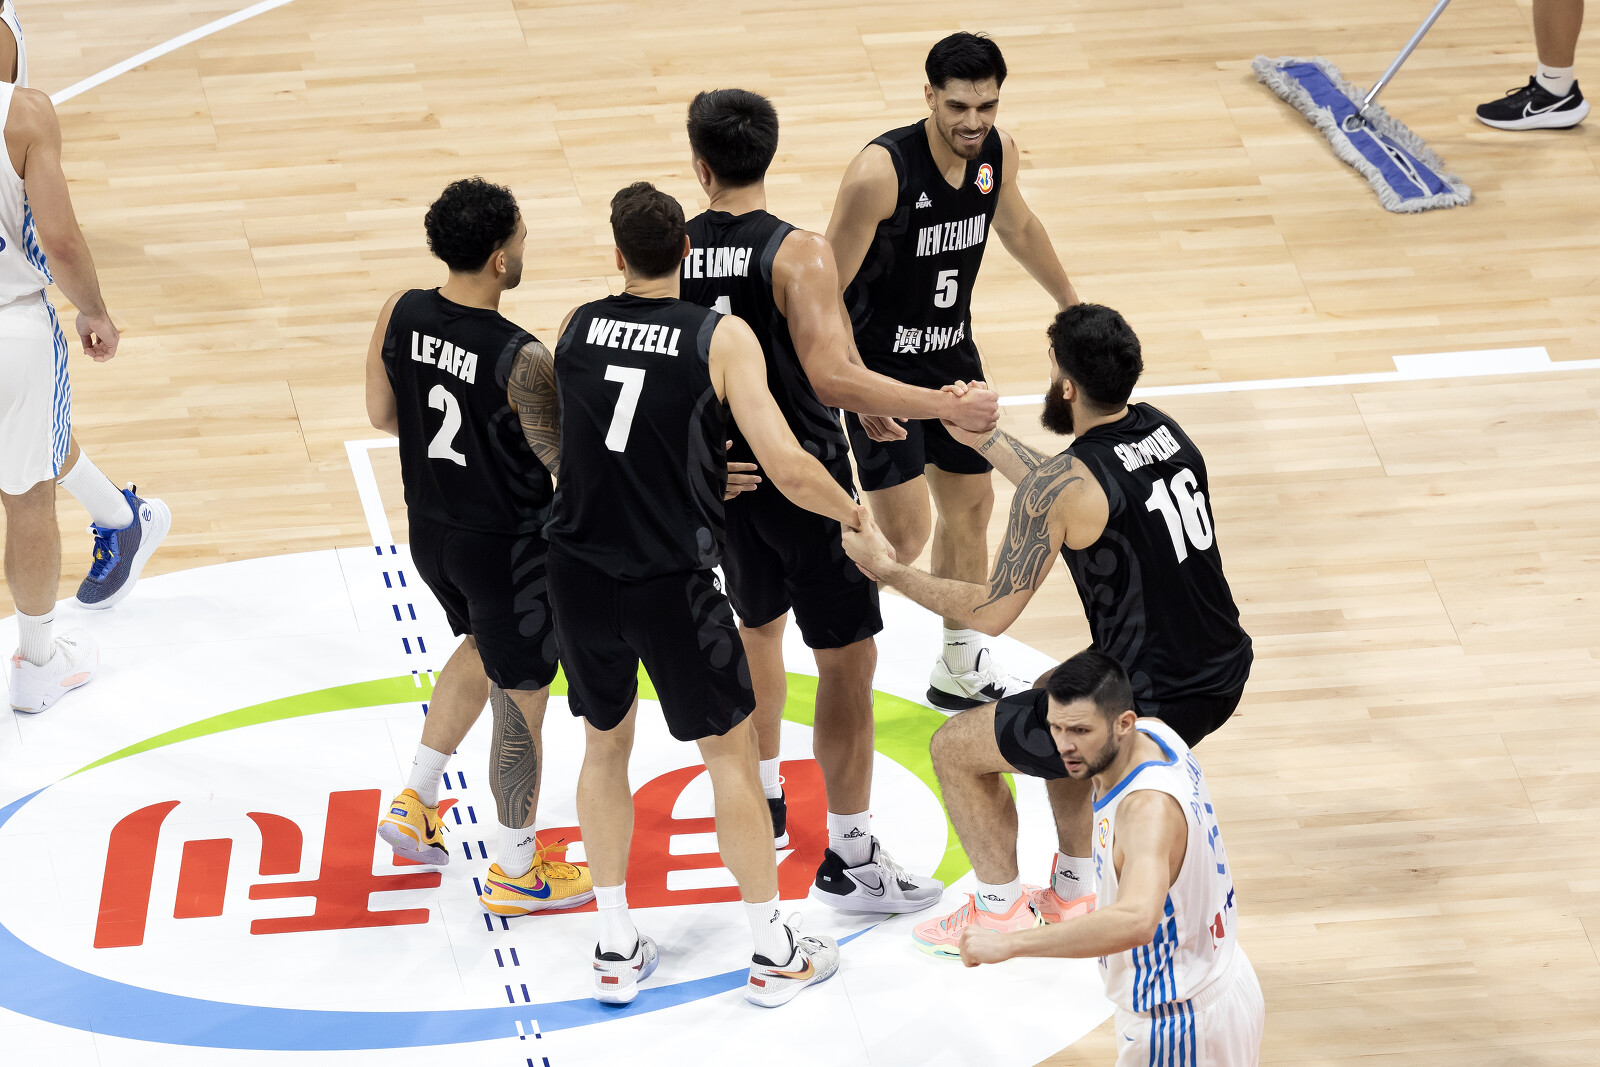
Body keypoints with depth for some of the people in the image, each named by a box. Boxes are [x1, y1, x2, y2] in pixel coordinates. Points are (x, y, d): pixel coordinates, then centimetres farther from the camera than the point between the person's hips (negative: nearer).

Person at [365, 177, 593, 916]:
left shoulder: (400, 316, -11)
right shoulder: (519, 358, -29)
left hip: (430, 531, 7)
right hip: (505, 546, -7)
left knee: (483, 648, 33)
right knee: (521, 701, 12)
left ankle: (415, 801, 36)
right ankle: (516, 871, 27)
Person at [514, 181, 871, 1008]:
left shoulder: (576, 330, 2)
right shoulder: (721, 338, -10)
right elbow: (788, 470, -15)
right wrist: (851, 511, 5)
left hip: (581, 569, 4)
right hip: (672, 581, -4)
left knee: (605, 746, 20)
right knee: (730, 751, 11)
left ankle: (615, 948, 24)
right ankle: (774, 952, 17)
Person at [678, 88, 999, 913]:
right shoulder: (797, 254, -21)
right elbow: (832, 378, -29)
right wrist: (946, 407, -25)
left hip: (725, 473, 6)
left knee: (759, 626, 29)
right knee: (847, 661, 3)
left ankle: (762, 804, 41)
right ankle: (848, 859, 6)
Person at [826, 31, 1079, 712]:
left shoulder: (997, 154, -8)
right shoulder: (881, 172, -29)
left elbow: (1017, 226, 16)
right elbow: (826, 291, -23)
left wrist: (1070, 304, 27)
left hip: (952, 355, 7)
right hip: (881, 365, -7)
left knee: (970, 507, 17)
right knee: (904, 537, -12)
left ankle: (961, 671, 34)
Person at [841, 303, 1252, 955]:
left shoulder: (1059, 484, -19)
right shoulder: (1162, 429, 4)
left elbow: (992, 613, -11)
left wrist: (888, 571, 1)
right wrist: (982, 438, 30)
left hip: (1152, 704, -8)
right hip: (1223, 679, 8)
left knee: (955, 747, 11)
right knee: (1057, 699, 35)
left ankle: (1002, 913, 24)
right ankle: (1072, 890, 37)